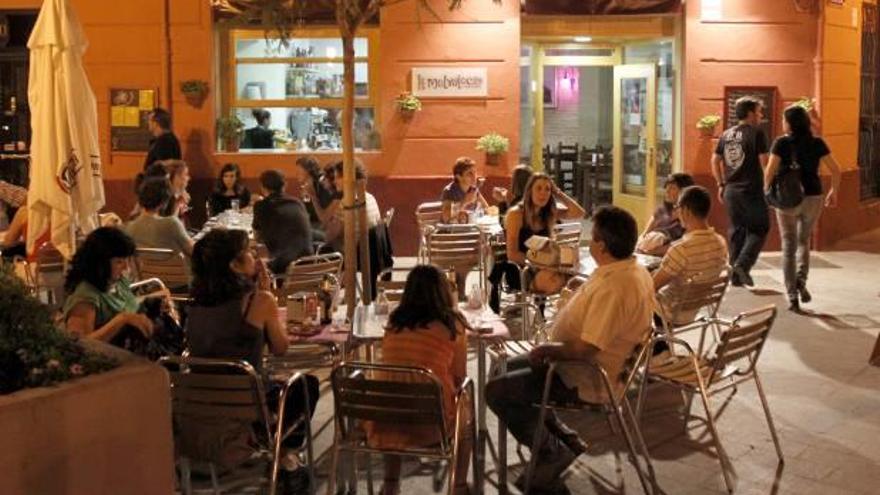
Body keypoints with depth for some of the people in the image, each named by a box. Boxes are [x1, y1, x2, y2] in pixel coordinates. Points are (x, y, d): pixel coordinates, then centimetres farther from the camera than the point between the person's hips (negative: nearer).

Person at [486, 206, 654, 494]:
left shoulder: (613, 286, -31)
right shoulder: (635, 271, 1)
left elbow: (585, 349, -32)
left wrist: (545, 349, -16)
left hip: (587, 381, -10)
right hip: (596, 366, 10)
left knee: (496, 391, -5)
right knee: (513, 367, 23)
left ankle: (553, 452, 4)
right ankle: (565, 440, 20)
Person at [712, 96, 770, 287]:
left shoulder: (726, 135, 9)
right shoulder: (756, 133, -9)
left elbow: (715, 160, 11)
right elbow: (764, 162, -13)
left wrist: (721, 184, 17)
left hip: (731, 190, 6)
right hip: (751, 190, -6)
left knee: (736, 230, 13)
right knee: (759, 229, 5)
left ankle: (736, 275, 15)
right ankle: (743, 264, -12)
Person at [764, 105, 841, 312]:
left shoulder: (781, 143, -6)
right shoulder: (817, 143, 1)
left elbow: (770, 171, -15)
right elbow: (836, 170, -1)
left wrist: (767, 191, 0)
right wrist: (833, 192, 13)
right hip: (813, 197, 2)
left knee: (789, 246, 9)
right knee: (804, 241, 22)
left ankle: (792, 297, 6)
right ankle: (801, 280, -3)